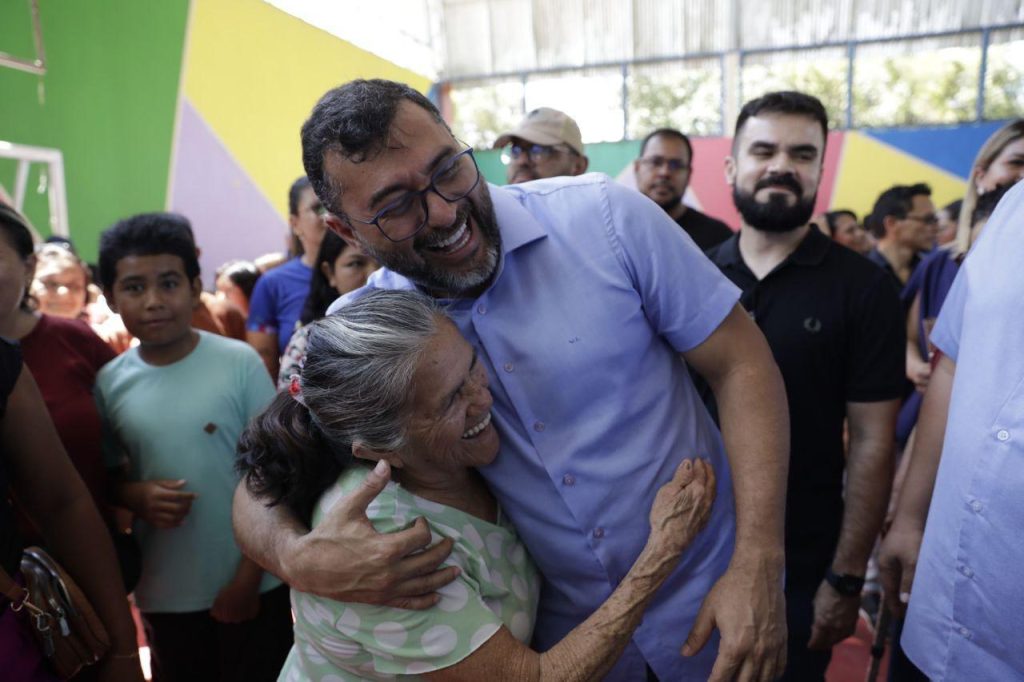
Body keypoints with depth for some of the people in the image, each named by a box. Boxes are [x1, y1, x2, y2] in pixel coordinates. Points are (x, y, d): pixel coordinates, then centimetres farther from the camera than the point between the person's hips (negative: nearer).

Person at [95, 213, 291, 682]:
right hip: (162, 591, 3)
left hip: (249, 583, -3)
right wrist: (135, 496, -13)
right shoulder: (109, 382, -4)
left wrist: (248, 578, -11)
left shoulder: (240, 363, -13)